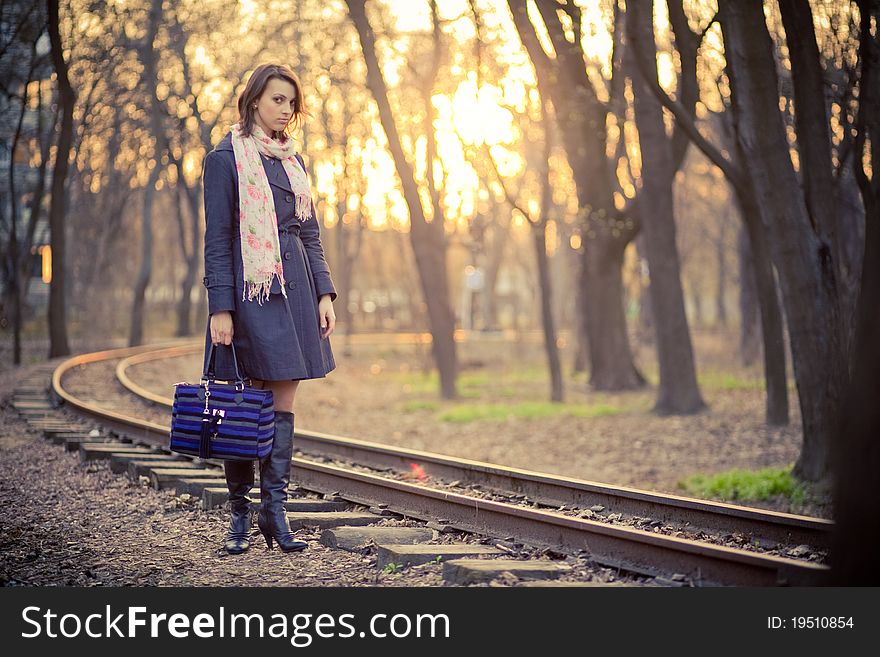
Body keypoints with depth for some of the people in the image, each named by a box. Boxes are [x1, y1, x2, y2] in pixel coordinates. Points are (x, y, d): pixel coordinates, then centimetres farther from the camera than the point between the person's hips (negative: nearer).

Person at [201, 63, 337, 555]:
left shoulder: (294, 160, 16)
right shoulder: (226, 159, -3)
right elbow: (217, 240, -6)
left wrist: (324, 293, 7)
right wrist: (220, 308, -12)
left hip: (296, 288, 6)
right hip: (251, 290, -6)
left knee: (285, 400, 3)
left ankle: (276, 510, 7)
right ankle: (240, 514, 7)